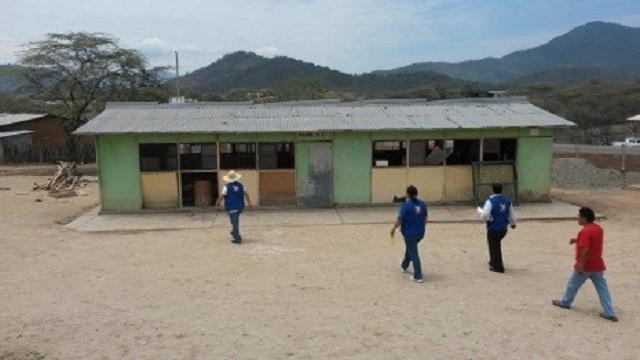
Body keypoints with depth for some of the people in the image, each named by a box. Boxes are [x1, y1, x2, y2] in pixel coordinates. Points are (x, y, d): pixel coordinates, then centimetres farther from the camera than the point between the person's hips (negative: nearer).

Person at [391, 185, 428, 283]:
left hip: (410, 233, -7)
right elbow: (425, 217, 11)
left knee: (414, 254, 1)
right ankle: (404, 265, 49)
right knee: (410, 249, 29)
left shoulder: (406, 205, -19)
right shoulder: (422, 204, 1)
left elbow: (399, 220, -18)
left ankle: (418, 276, 4)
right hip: (420, 233, 7)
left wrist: (393, 229, -3)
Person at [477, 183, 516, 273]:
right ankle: (494, 262, 40)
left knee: (494, 246, 8)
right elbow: (512, 214, 12)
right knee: (497, 244, 27)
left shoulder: (491, 200, -17)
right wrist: (513, 223, 31)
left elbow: (484, 215, -21)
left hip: (493, 228, -6)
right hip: (504, 228, 6)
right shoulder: (507, 200, 1)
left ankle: (498, 267, 13)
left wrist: (479, 210, 1)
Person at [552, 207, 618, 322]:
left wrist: (581, 266, -21)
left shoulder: (585, 231, -22)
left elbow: (585, 250, -26)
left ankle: (565, 302, 32)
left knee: (572, 284, 14)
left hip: (585, 266, -7)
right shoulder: (599, 229, 7)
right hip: (598, 266, 8)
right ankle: (610, 313, 5)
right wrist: (577, 240, 13)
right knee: (603, 289, 8)